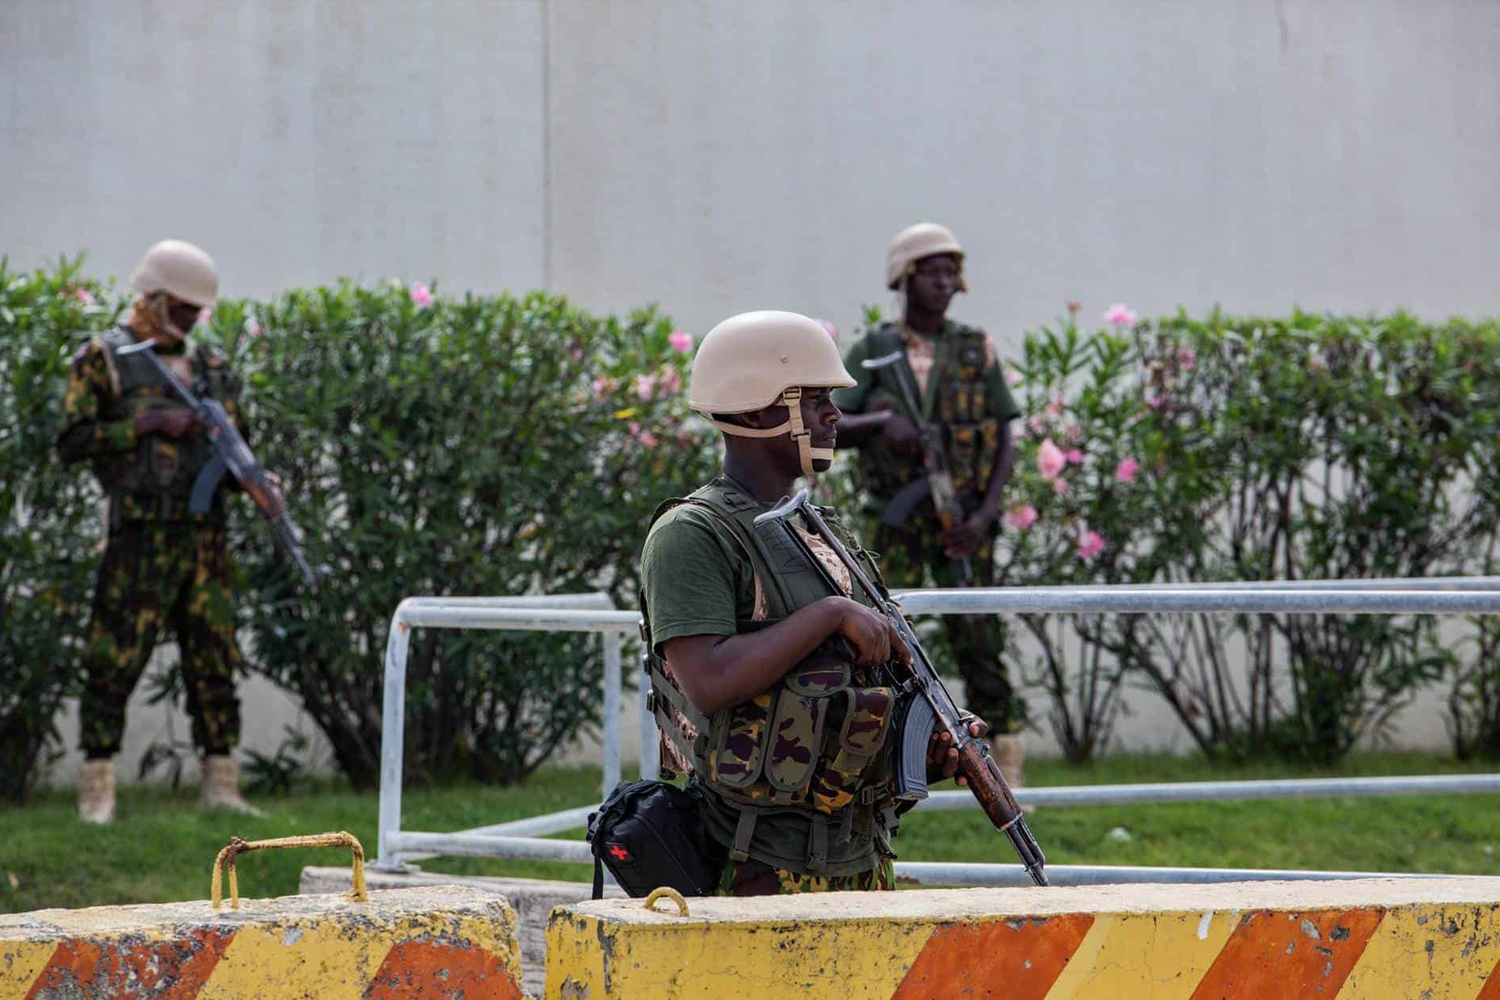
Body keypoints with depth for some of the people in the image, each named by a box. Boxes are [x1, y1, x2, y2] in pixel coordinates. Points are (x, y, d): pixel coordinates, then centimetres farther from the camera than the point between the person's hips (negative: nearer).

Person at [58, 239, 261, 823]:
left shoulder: (208, 366, 17)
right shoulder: (103, 358, 1)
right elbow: (72, 441, -8)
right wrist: (150, 423, -14)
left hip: (205, 534, 6)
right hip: (140, 538, -5)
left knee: (214, 660, 5)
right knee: (114, 663, -6)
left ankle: (220, 784, 10)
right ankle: (97, 790, -2)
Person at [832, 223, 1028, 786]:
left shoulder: (976, 352, 2)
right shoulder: (870, 353, 3)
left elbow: (1005, 439, 2)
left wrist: (986, 515, -11)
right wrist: (883, 422, -23)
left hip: (962, 524, 0)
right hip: (897, 525, 0)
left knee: (979, 643, -1)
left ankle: (1007, 770, 4)